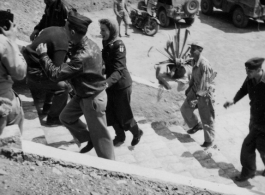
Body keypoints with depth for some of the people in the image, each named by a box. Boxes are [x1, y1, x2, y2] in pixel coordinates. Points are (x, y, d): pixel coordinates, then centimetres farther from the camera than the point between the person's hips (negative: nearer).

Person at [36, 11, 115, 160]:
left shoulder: (83, 56, -35)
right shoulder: (89, 44, -5)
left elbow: (56, 74, -31)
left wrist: (43, 55, -19)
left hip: (93, 98, -9)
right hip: (84, 94, 9)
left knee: (99, 134, 7)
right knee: (66, 117, 22)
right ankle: (89, 139, 36)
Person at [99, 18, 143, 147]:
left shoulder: (118, 45, -23)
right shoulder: (106, 44, 1)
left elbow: (119, 70, -33)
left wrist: (107, 82, -47)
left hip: (122, 85, -7)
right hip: (112, 85, 7)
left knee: (123, 114, 6)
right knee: (110, 113, 13)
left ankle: (137, 132, 32)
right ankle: (120, 136, 34)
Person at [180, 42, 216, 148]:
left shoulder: (204, 64, -27)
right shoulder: (194, 62, 0)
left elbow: (204, 83, -25)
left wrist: (197, 97, -24)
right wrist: (190, 87, 15)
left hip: (205, 93, -8)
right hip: (195, 89, 9)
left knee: (207, 119, 4)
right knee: (185, 108, 14)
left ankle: (209, 140, 21)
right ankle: (196, 125, 37)